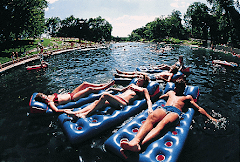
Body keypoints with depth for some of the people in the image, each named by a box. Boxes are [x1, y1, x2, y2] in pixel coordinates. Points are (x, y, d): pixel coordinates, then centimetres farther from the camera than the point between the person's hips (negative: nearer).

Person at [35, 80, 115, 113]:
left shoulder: (50, 96, 6)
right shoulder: (50, 102, -18)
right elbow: (56, 110, -34)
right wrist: (65, 110, -46)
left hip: (70, 94, 8)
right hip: (72, 98, -8)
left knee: (85, 84, 1)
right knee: (89, 89, -12)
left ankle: (101, 85, 16)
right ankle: (104, 87, 8)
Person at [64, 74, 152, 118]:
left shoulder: (144, 89, 16)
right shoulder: (132, 85, 34)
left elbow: (148, 100, 2)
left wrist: (150, 108, -18)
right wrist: (112, 89, 38)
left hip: (123, 103, -7)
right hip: (117, 97, 7)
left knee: (105, 95, -32)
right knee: (97, 102, -17)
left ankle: (85, 114, -34)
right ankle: (75, 112, -25)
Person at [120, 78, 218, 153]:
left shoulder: (187, 97, 32)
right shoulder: (170, 93, 41)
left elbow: (199, 108, 28)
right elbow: (159, 97, 47)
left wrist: (210, 117, 21)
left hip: (175, 111, -2)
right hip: (164, 108, 3)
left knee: (162, 123, -38)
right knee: (151, 117, -35)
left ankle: (140, 144, -61)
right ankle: (135, 141, -58)